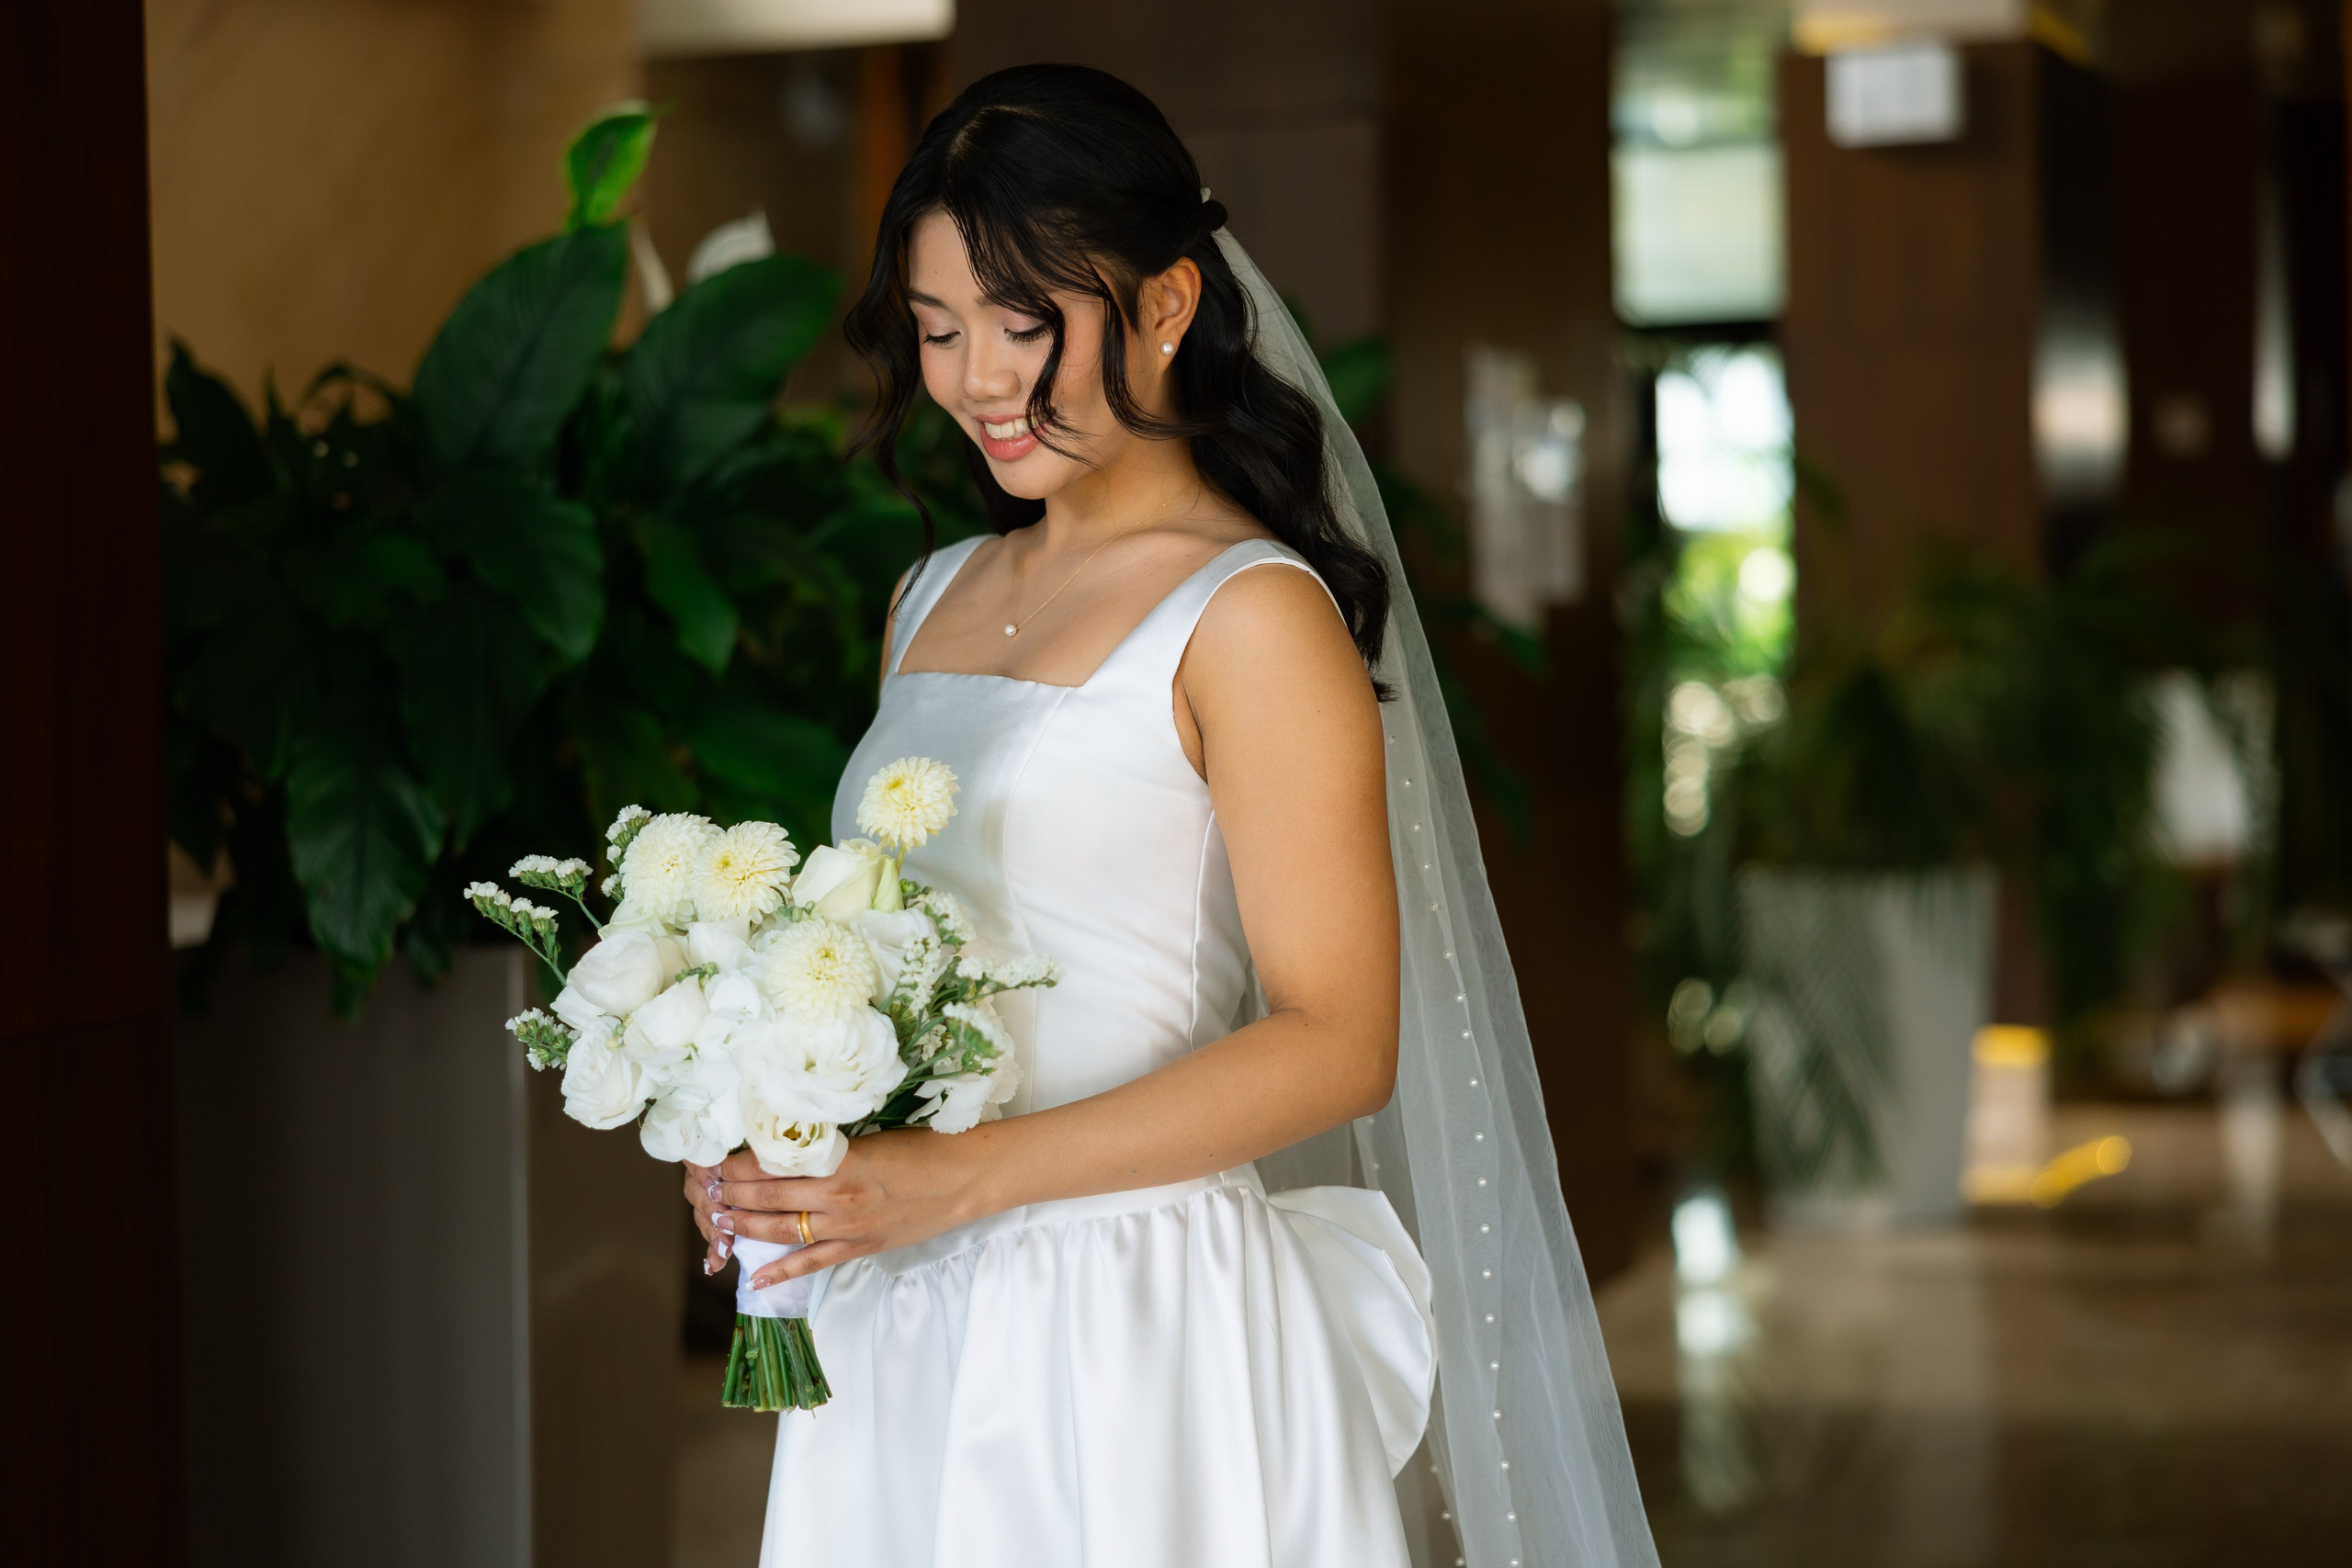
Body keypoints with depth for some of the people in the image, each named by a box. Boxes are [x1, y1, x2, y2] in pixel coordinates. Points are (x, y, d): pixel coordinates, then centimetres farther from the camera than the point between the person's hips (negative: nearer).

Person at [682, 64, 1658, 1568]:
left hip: (1131, 1332, -6)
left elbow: (1337, 1042, -14)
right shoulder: (934, 598, 13)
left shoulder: (1252, 615, -10)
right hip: (898, 1330, 6)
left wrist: (966, 1177, -20)